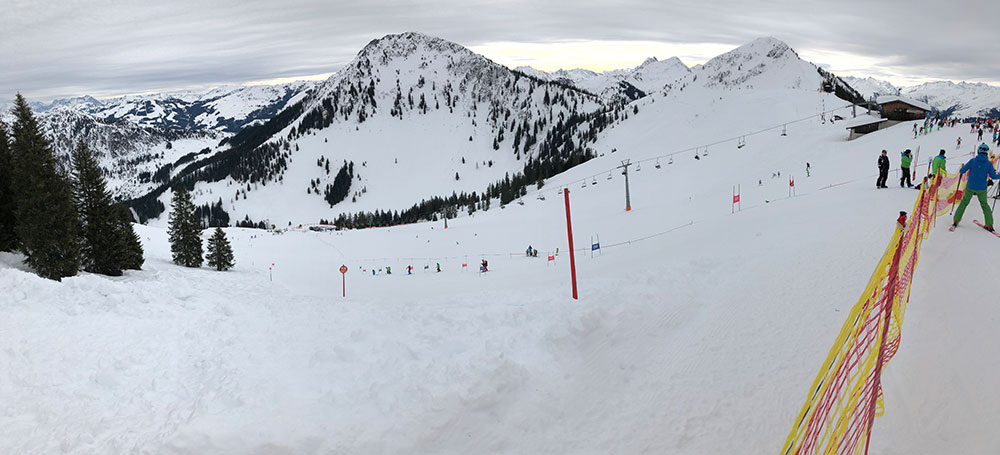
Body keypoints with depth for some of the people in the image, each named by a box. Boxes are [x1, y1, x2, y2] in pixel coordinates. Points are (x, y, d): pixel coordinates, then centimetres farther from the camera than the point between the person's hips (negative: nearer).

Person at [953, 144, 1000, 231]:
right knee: (984, 204, 15)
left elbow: (962, 171, -6)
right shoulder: (989, 164, -7)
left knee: (964, 202, 15)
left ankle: (956, 220, 12)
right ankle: (989, 224, 9)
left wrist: (961, 170, 18)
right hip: (981, 189, 0)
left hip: (970, 187, 0)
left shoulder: (973, 161, -8)